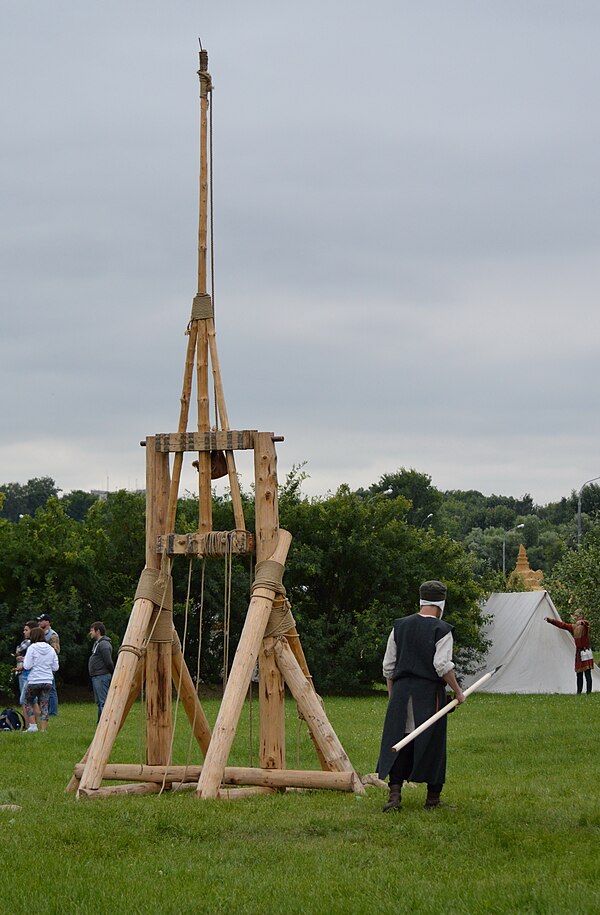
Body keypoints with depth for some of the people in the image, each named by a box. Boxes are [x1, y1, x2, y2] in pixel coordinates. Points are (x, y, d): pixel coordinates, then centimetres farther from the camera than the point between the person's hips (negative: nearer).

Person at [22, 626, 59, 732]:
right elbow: (55, 667, 7)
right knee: (44, 705, 7)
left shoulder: (32, 648, -9)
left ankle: (32, 725, 3)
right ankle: (43, 729, 1)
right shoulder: (51, 649, 5)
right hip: (48, 681, 4)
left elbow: (27, 666, -12)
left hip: (34, 681, -4)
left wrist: (24, 660, 8)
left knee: (28, 701, 14)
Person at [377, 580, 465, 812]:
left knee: (398, 742, 5)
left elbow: (388, 666, 11)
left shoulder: (400, 626, 9)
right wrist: (457, 691, -4)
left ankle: (395, 794, -8)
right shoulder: (441, 630, -5)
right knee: (431, 743, 6)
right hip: (429, 692, -3)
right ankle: (433, 797, 14)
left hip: (401, 690, 3)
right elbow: (443, 665, -14)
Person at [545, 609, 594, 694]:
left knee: (587, 674, -7)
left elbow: (585, 622, -32)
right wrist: (550, 620, -4)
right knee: (579, 674, 8)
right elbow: (561, 624, 6)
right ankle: (579, 692, 12)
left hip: (586, 652, -7)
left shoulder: (585, 625, -9)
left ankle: (588, 692, -7)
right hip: (578, 653, 7)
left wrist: (581, 622, -56)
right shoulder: (572, 627, 10)